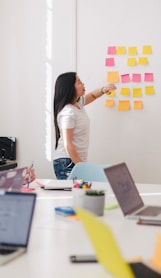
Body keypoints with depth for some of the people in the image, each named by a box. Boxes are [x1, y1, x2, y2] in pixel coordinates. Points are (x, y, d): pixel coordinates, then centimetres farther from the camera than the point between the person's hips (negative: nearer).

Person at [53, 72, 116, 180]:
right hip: (67, 163, -9)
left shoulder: (78, 103, 9)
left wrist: (103, 90, 6)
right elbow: (68, 145, -19)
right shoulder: (68, 112, -18)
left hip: (77, 161, 9)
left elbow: (92, 95, 29)